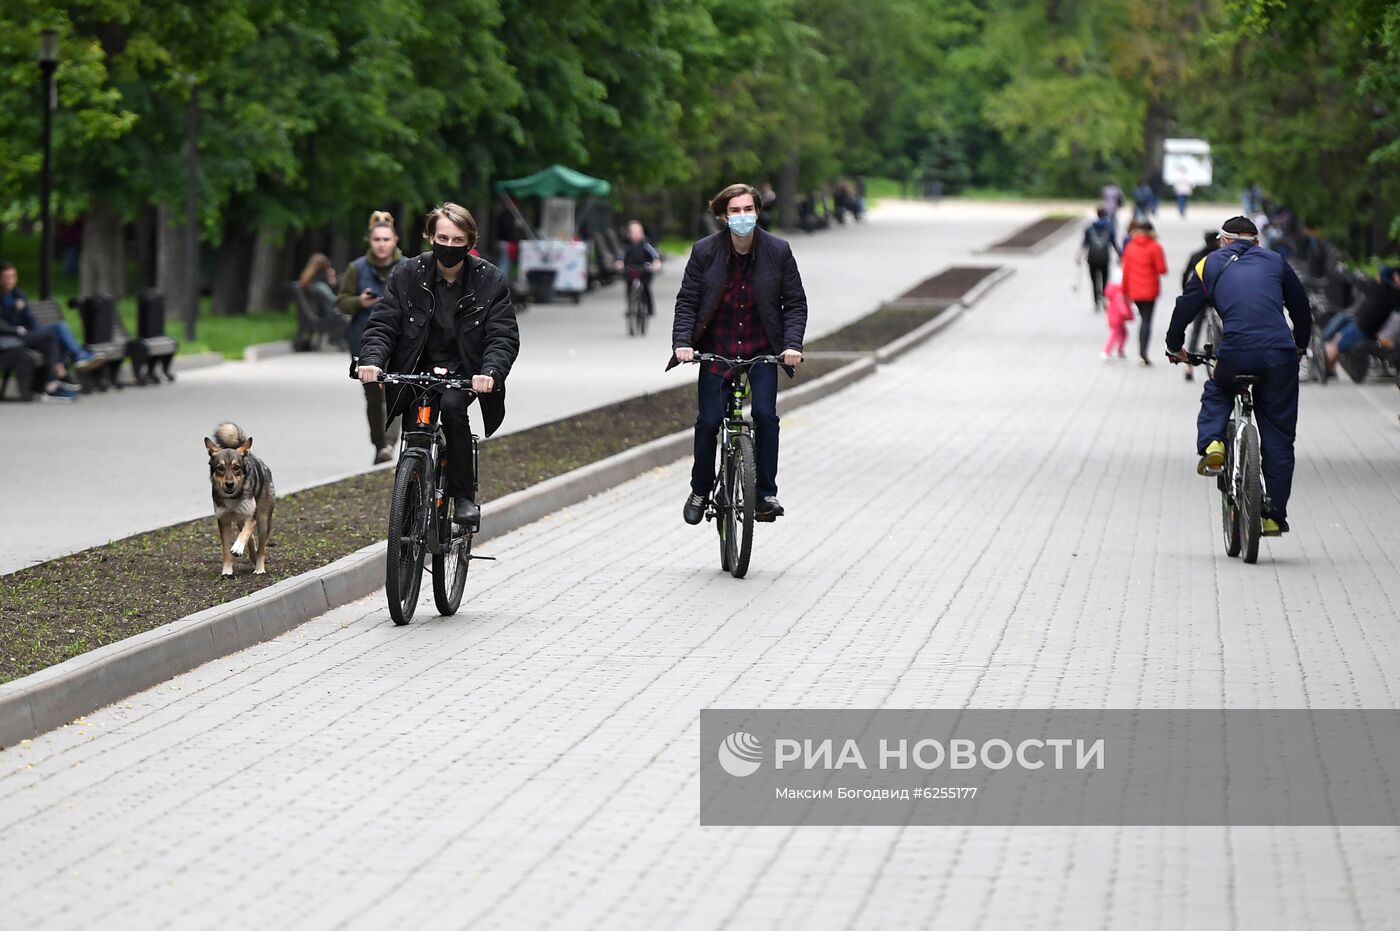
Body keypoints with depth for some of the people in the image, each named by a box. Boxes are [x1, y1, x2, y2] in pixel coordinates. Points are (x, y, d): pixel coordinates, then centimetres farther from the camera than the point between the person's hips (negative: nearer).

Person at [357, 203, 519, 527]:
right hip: (416, 370, 2)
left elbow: (503, 336, -11)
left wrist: (490, 372, -31)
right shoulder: (406, 276, -1)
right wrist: (372, 359, -26)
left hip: (464, 373, -2)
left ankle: (463, 497, -23)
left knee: (451, 405, -31)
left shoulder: (490, 281, -5)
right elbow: (382, 324, -5)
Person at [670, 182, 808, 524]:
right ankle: (700, 490, 16)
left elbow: (795, 302, -2)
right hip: (717, 351, 0)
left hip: (762, 352, 0)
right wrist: (682, 341, -17)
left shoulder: (778, 251, -7)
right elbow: (687, 301, -3)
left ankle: (766, 493, -4)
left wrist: (792, 343, -15)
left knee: (765, 415, -14)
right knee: (708, 421, -5)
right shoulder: (705, 252, -8)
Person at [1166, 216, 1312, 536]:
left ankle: (1211, 445, 6)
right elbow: (1302, 309, 28)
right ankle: (1275, 515, 9)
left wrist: (1174, 348, 35)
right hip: (1279, 356, 1)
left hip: (1235, 355, -1)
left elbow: (1184, 309, 17)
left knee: (1216, 393, 33)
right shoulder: (1275, 262, 20)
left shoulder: (1210, 265, 16)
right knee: (1278, 437, 10)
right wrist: (1300, 347, 45)